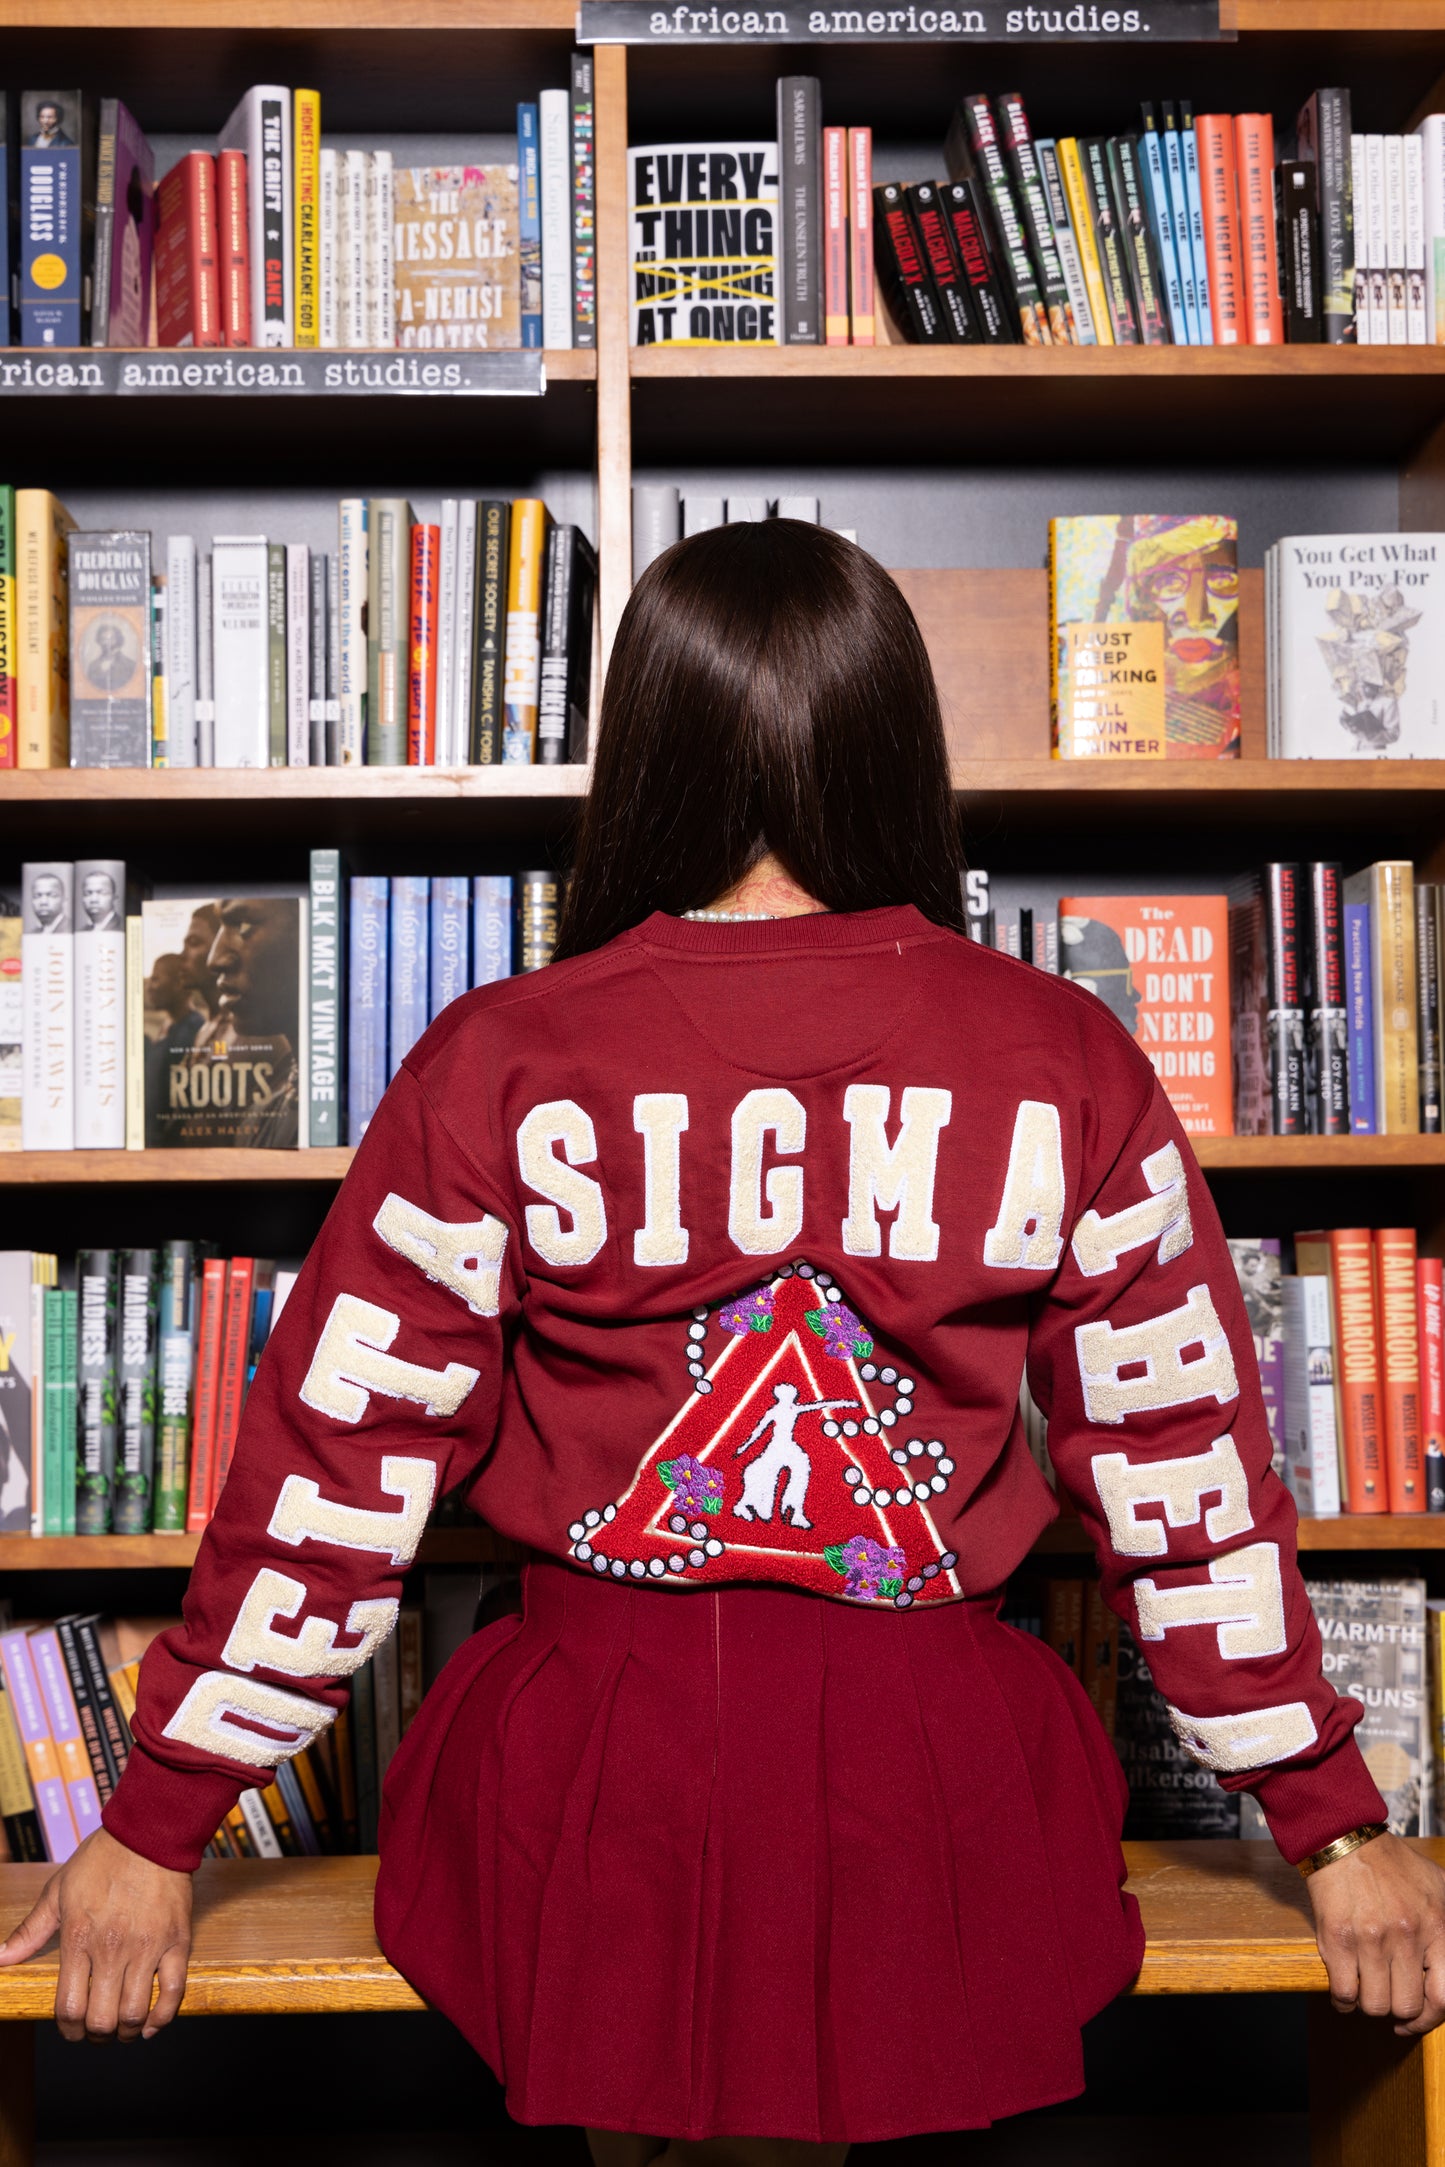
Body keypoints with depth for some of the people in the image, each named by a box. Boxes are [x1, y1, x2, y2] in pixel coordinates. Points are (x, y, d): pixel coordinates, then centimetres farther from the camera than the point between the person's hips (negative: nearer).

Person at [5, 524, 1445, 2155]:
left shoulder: (502, 1065, -10)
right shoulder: (1066, 1065, -6)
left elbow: (334, 1466, -7)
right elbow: (1187, 1461, -1)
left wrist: (156, 1825, 4)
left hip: (596, 1761, -1)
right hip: (929, 1786, 2)